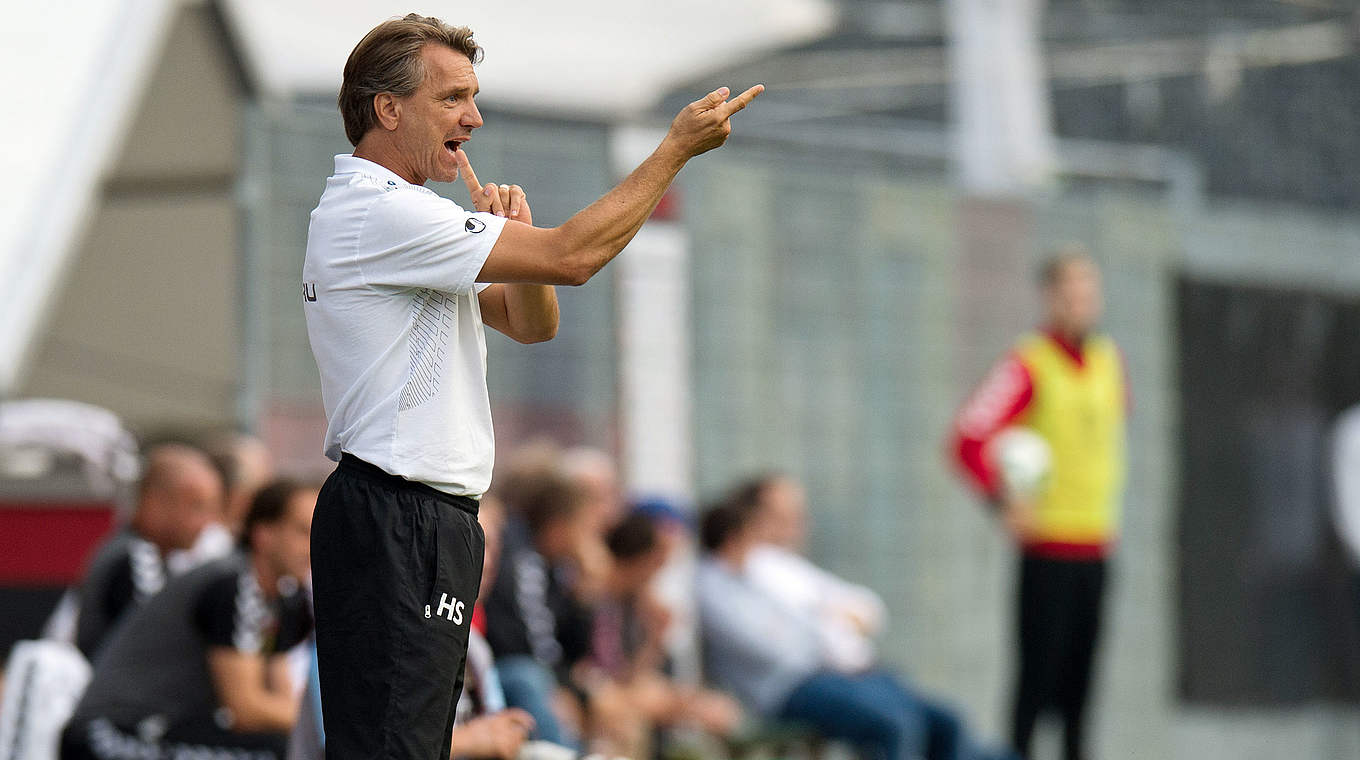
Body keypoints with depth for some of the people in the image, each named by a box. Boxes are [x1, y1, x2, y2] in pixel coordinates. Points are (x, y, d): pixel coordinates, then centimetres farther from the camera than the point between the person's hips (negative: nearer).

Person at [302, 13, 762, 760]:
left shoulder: (392, 218, 21)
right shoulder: (378, 213, -14)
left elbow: (530, 322, 21)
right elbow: (570, 257, -19)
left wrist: (510, 231, 0)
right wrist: (678, 146, -10)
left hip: (422, 522, 11)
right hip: (395, 524, -11)